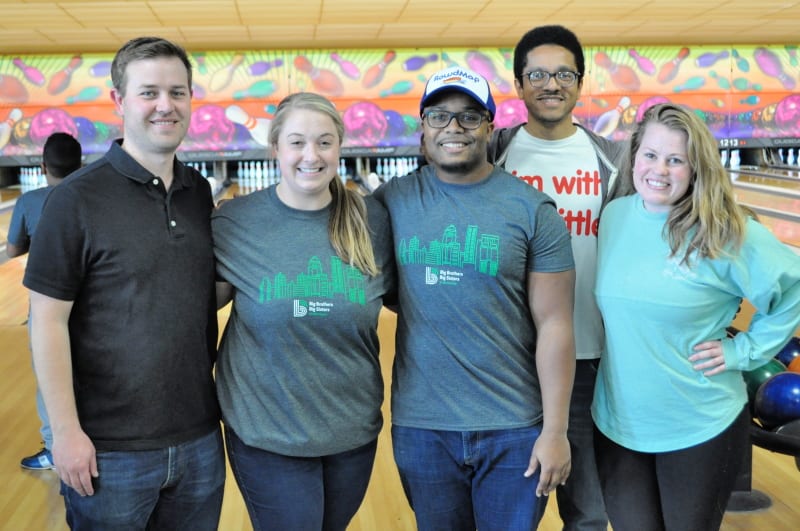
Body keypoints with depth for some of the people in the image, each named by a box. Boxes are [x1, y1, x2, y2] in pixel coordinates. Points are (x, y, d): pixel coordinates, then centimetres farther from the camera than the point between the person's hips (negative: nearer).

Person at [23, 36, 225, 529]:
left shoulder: (200, 192, 5)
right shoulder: (79, 197, -11)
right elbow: (48, 321, -11)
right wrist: (66, 431, -13)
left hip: (199, 438, 5)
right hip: (113, 449, -5)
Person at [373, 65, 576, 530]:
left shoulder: (532, 211, -6)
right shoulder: (392, 200, -1)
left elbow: (554, 325, -7)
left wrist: (555, 431, -8)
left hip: (514, 427, -1)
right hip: (420, 425, 2)